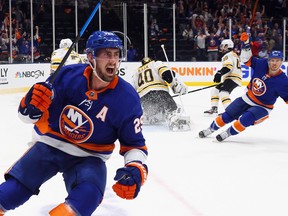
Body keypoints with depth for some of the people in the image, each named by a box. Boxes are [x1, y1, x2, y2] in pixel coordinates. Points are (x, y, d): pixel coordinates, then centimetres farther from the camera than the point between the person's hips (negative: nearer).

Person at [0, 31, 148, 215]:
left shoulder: (127, 99, -15)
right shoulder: (67, 76, -14)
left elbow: (135, 143, -5)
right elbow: (29, 115, -4)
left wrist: (136, 169, -25)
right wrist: (32, 106, -28)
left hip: (88, 157, 0)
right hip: (49, 145, 1)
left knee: (88, 193, -30)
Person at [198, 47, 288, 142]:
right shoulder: (262, 64, -15)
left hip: (261, 107, -4)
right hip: (247, 99, 4)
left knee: (244, 120, -28)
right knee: (227, 116, 7)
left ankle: (227, 133, -4)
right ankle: (210, 129, 30)